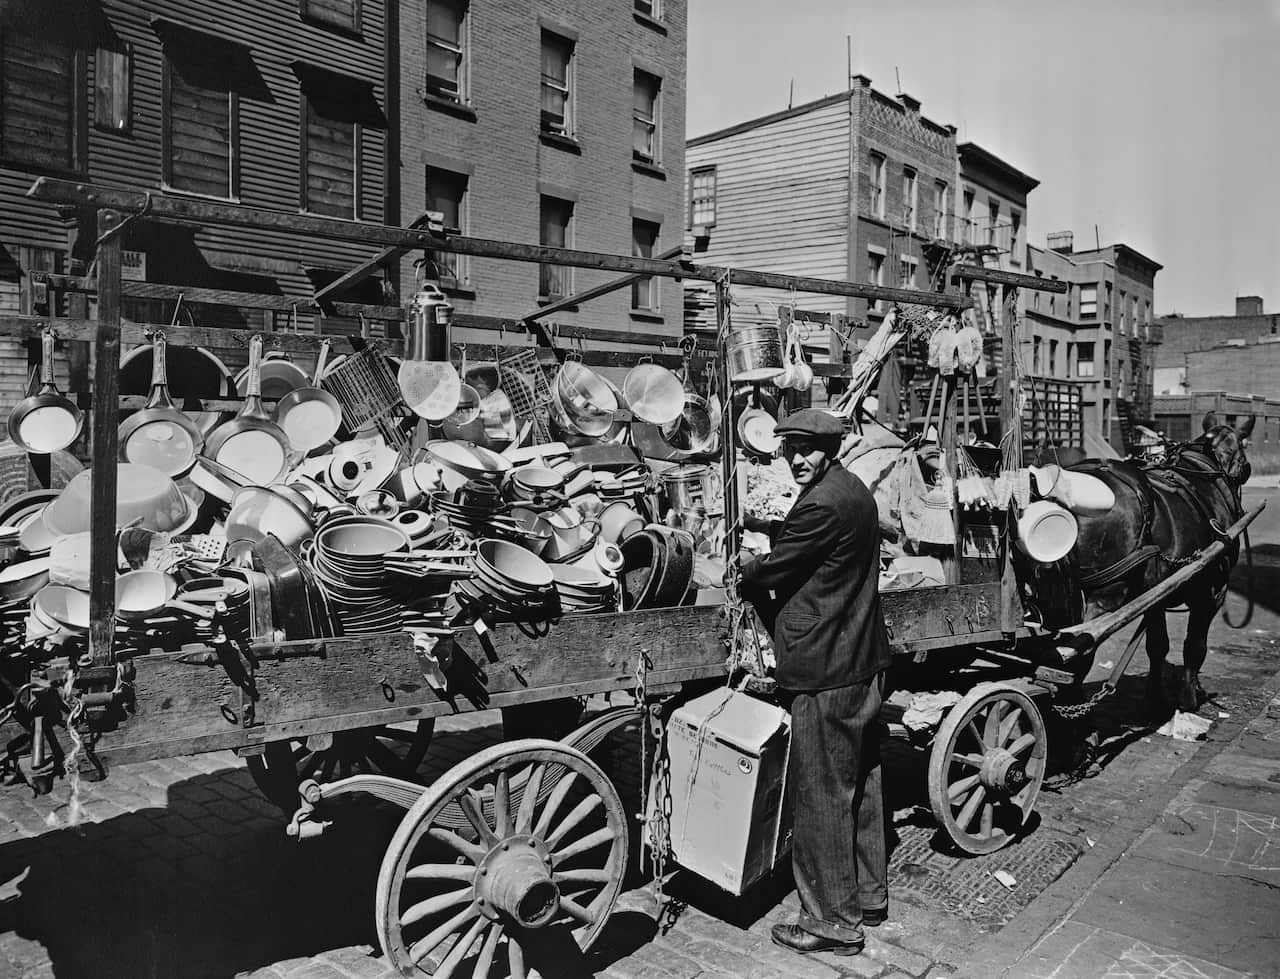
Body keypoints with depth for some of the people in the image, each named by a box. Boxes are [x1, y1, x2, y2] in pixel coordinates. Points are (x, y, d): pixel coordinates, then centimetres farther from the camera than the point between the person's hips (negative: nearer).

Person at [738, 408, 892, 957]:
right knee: (859, 783, 20)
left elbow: (770, 573, -14)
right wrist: (762, 526, 7)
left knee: (820, 796, 2)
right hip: (864, 664, 10)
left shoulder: (822, 504, -21)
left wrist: (746, 567, 6)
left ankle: (833, 922, 14)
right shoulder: (854, 491, 10)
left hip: (824, 672, -10)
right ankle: (868, 895, 36)